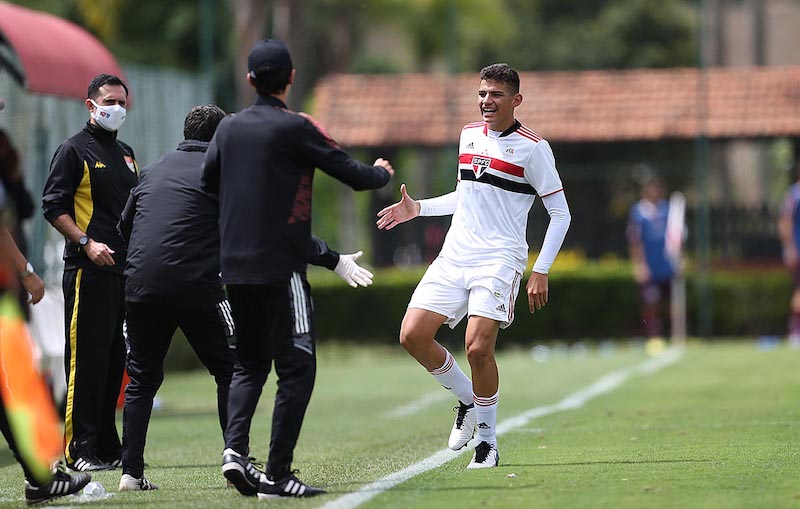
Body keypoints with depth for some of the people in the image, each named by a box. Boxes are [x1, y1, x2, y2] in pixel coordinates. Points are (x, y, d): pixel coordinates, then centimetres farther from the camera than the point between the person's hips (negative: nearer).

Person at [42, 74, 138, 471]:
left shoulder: (125, 154, 21)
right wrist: (86, 242, -18)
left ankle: (107, 447, 15)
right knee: (86, 358, -9)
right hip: (87, 271, -8)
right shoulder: (74, 150, -2)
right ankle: (79, 449, -9)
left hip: (124, 269, 8)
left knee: (114, 360, 10)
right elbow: (53, 205, -8)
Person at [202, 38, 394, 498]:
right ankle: (278, 475, -5)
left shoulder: (229, 128, 7)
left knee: (250, 363, 17)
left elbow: (208, 181, 18)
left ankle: (235, 447, -6)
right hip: (280, 266, -6)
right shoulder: (295, 128, -9)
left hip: (235, 266, 6)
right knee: (296, 369, 0)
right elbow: (354, 175, -6)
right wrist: (382, 173, 17)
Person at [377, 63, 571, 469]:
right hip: (455, 254, 6)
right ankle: (468, 400, 17)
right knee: (413, 336, -6)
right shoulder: (469, 134, 13)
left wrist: (541, 272, -9)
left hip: (499, 260, -6)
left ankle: (488, 441, -2)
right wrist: (418, 209, 16)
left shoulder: (533, 148, -5)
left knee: (478, 347, -19)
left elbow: (560, 213, -3)